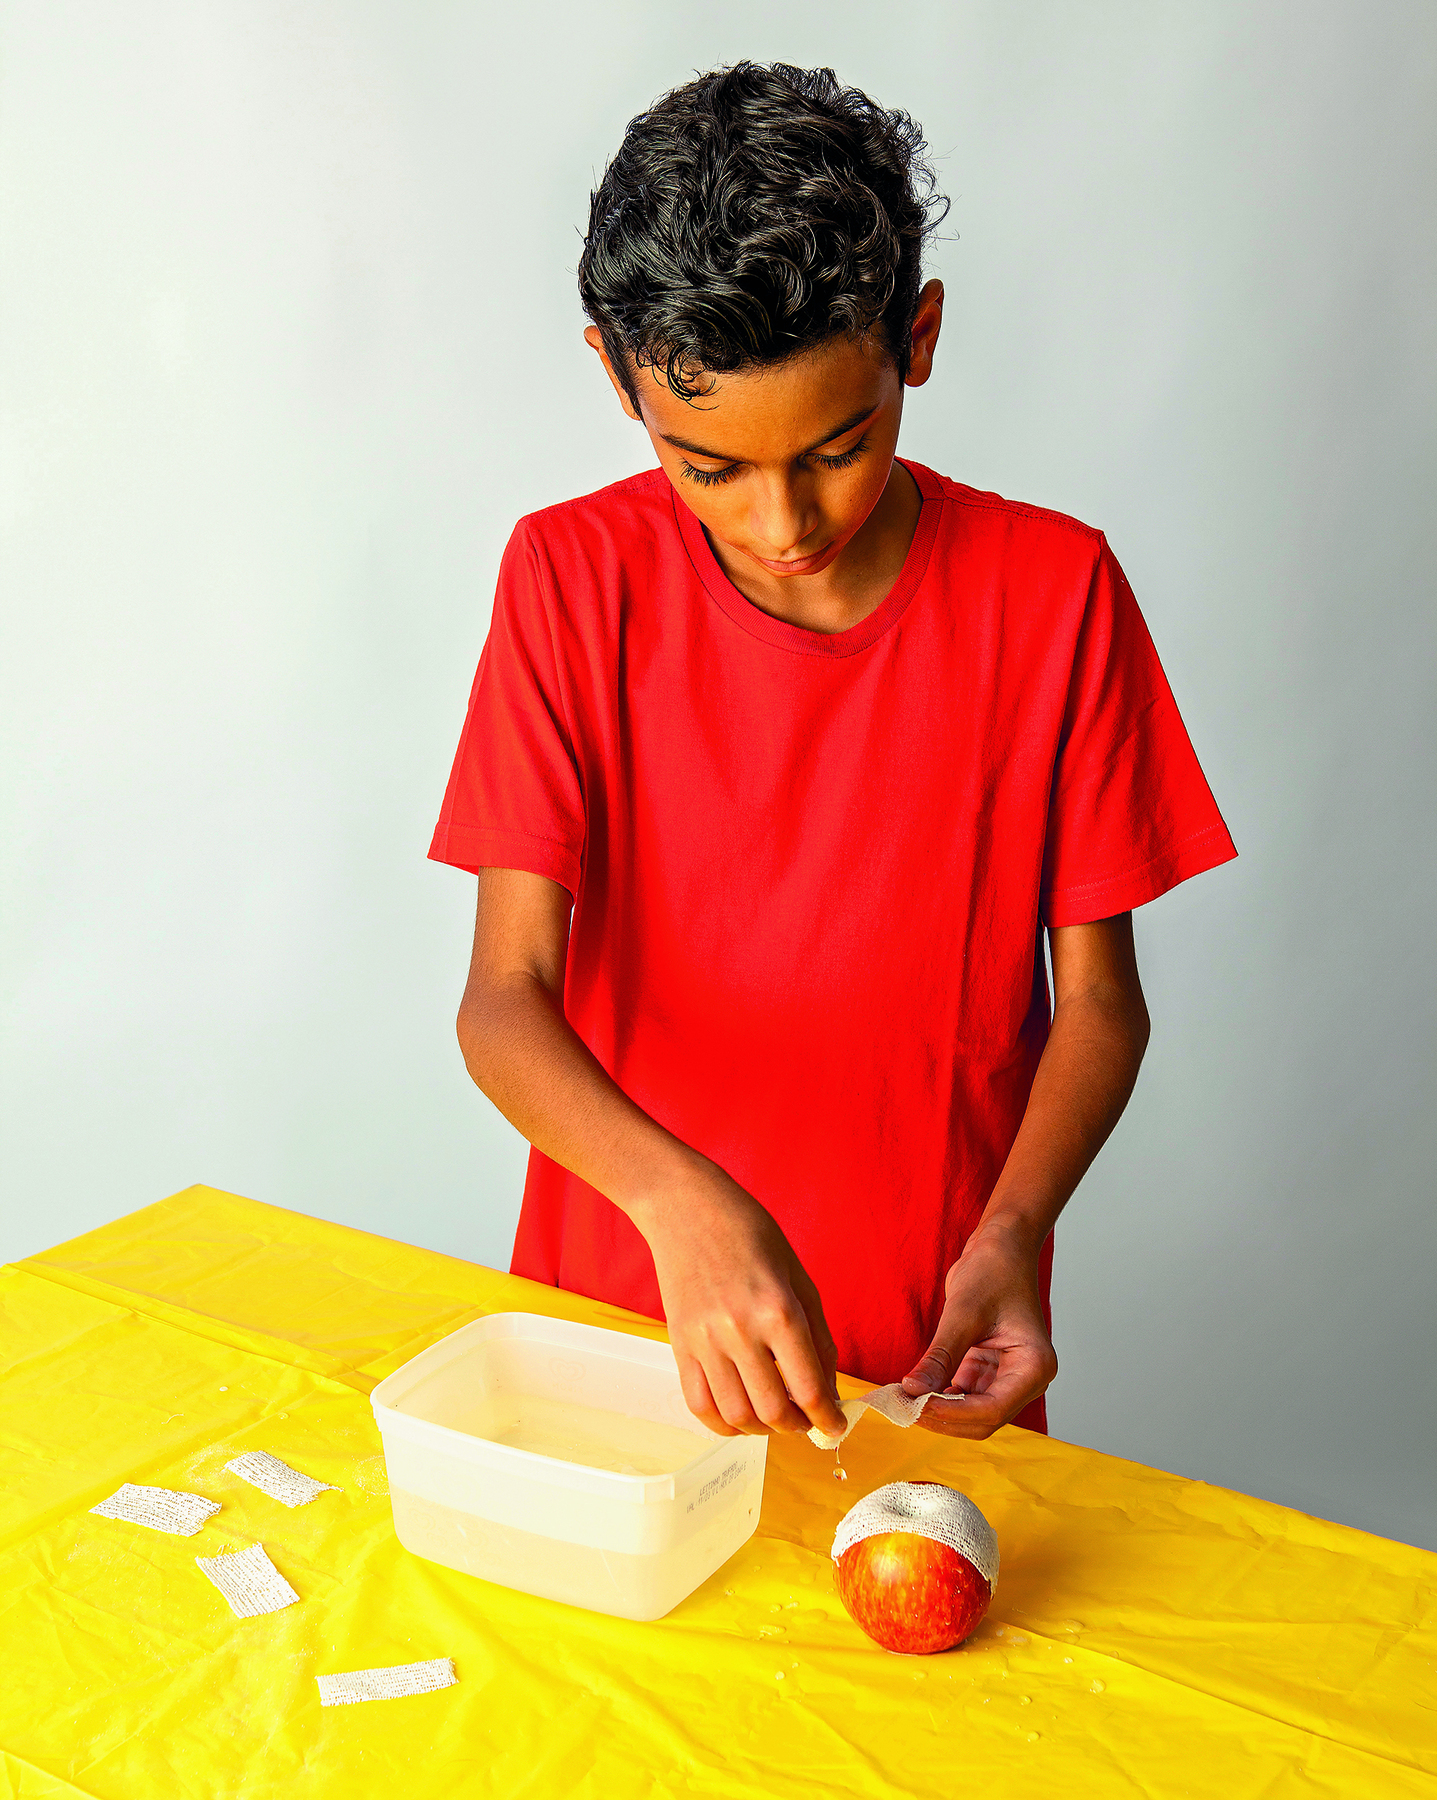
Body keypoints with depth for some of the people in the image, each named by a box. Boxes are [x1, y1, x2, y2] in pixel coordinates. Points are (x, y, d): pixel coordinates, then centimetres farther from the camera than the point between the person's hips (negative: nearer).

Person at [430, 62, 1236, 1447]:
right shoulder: (575, 580, -11)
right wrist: (678, 1198, -34)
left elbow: (1099, 993, -4)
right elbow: (504, 1000, -15)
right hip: (619, 1316, 1)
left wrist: (1011, 1234, -22)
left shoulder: (1051, 592, -11)